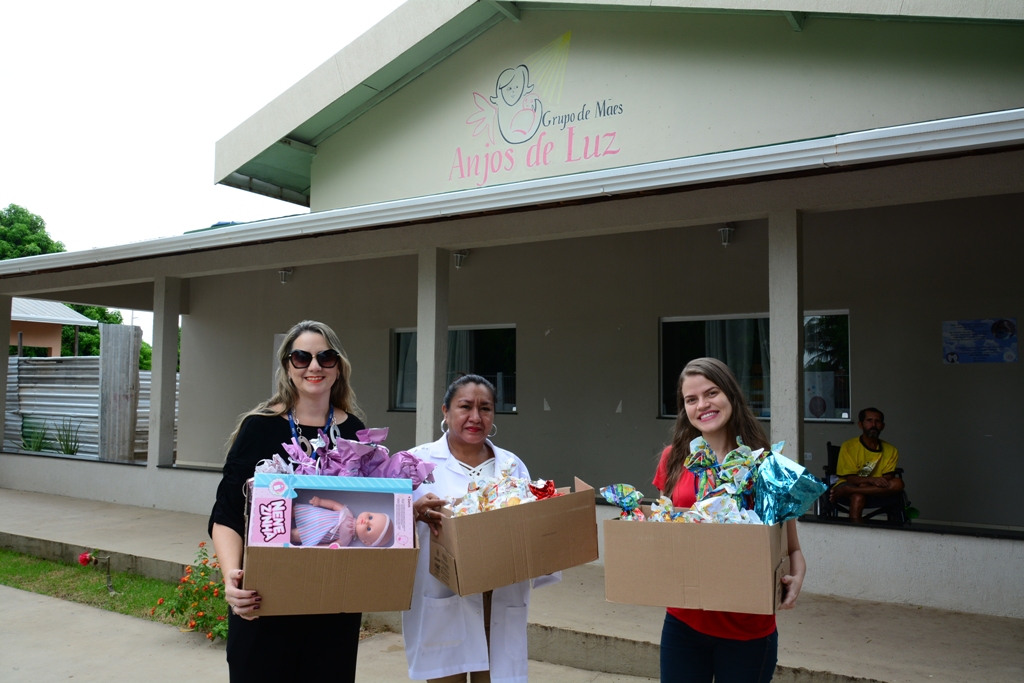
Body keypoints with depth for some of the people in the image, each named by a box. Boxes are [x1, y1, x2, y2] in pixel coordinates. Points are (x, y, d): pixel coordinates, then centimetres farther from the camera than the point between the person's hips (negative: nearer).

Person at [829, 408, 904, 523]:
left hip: (873, 489, 5)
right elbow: (850, 478, -10)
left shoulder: (890, 451, 5)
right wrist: (871, 480, -30)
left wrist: (867, 485, -25)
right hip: (849, 485, -5)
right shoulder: (848, 446, -5)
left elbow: (887, 478, -5)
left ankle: (841, 492, -34)